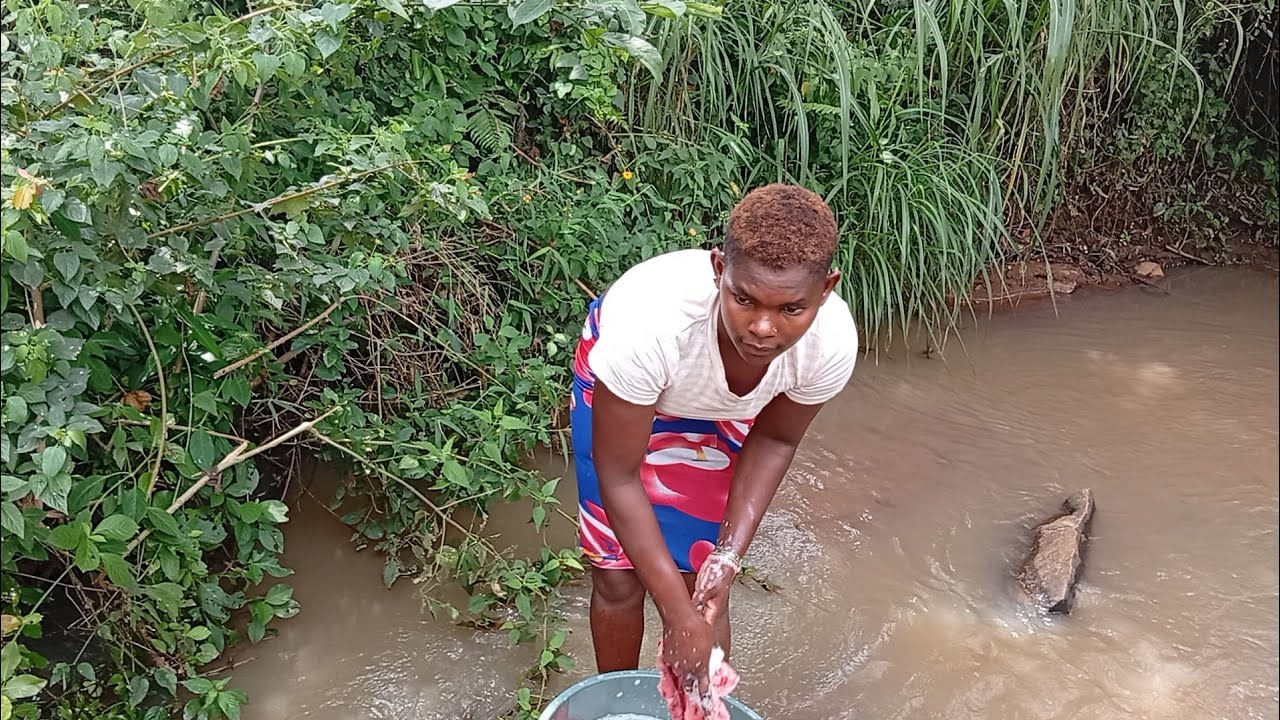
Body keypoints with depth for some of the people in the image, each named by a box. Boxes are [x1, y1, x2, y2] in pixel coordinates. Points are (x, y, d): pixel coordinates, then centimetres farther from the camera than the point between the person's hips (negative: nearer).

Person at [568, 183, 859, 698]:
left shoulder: (832, 342, -33)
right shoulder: (650, 319, -45)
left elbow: (773, 440, -11)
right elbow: (619, 477, -31)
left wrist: (730, 553, -20)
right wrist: (679, 617, -29)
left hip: (721, 413, 2)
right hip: (619, 391, -2)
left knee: (704, 584, 2)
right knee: (619, 578, 3)